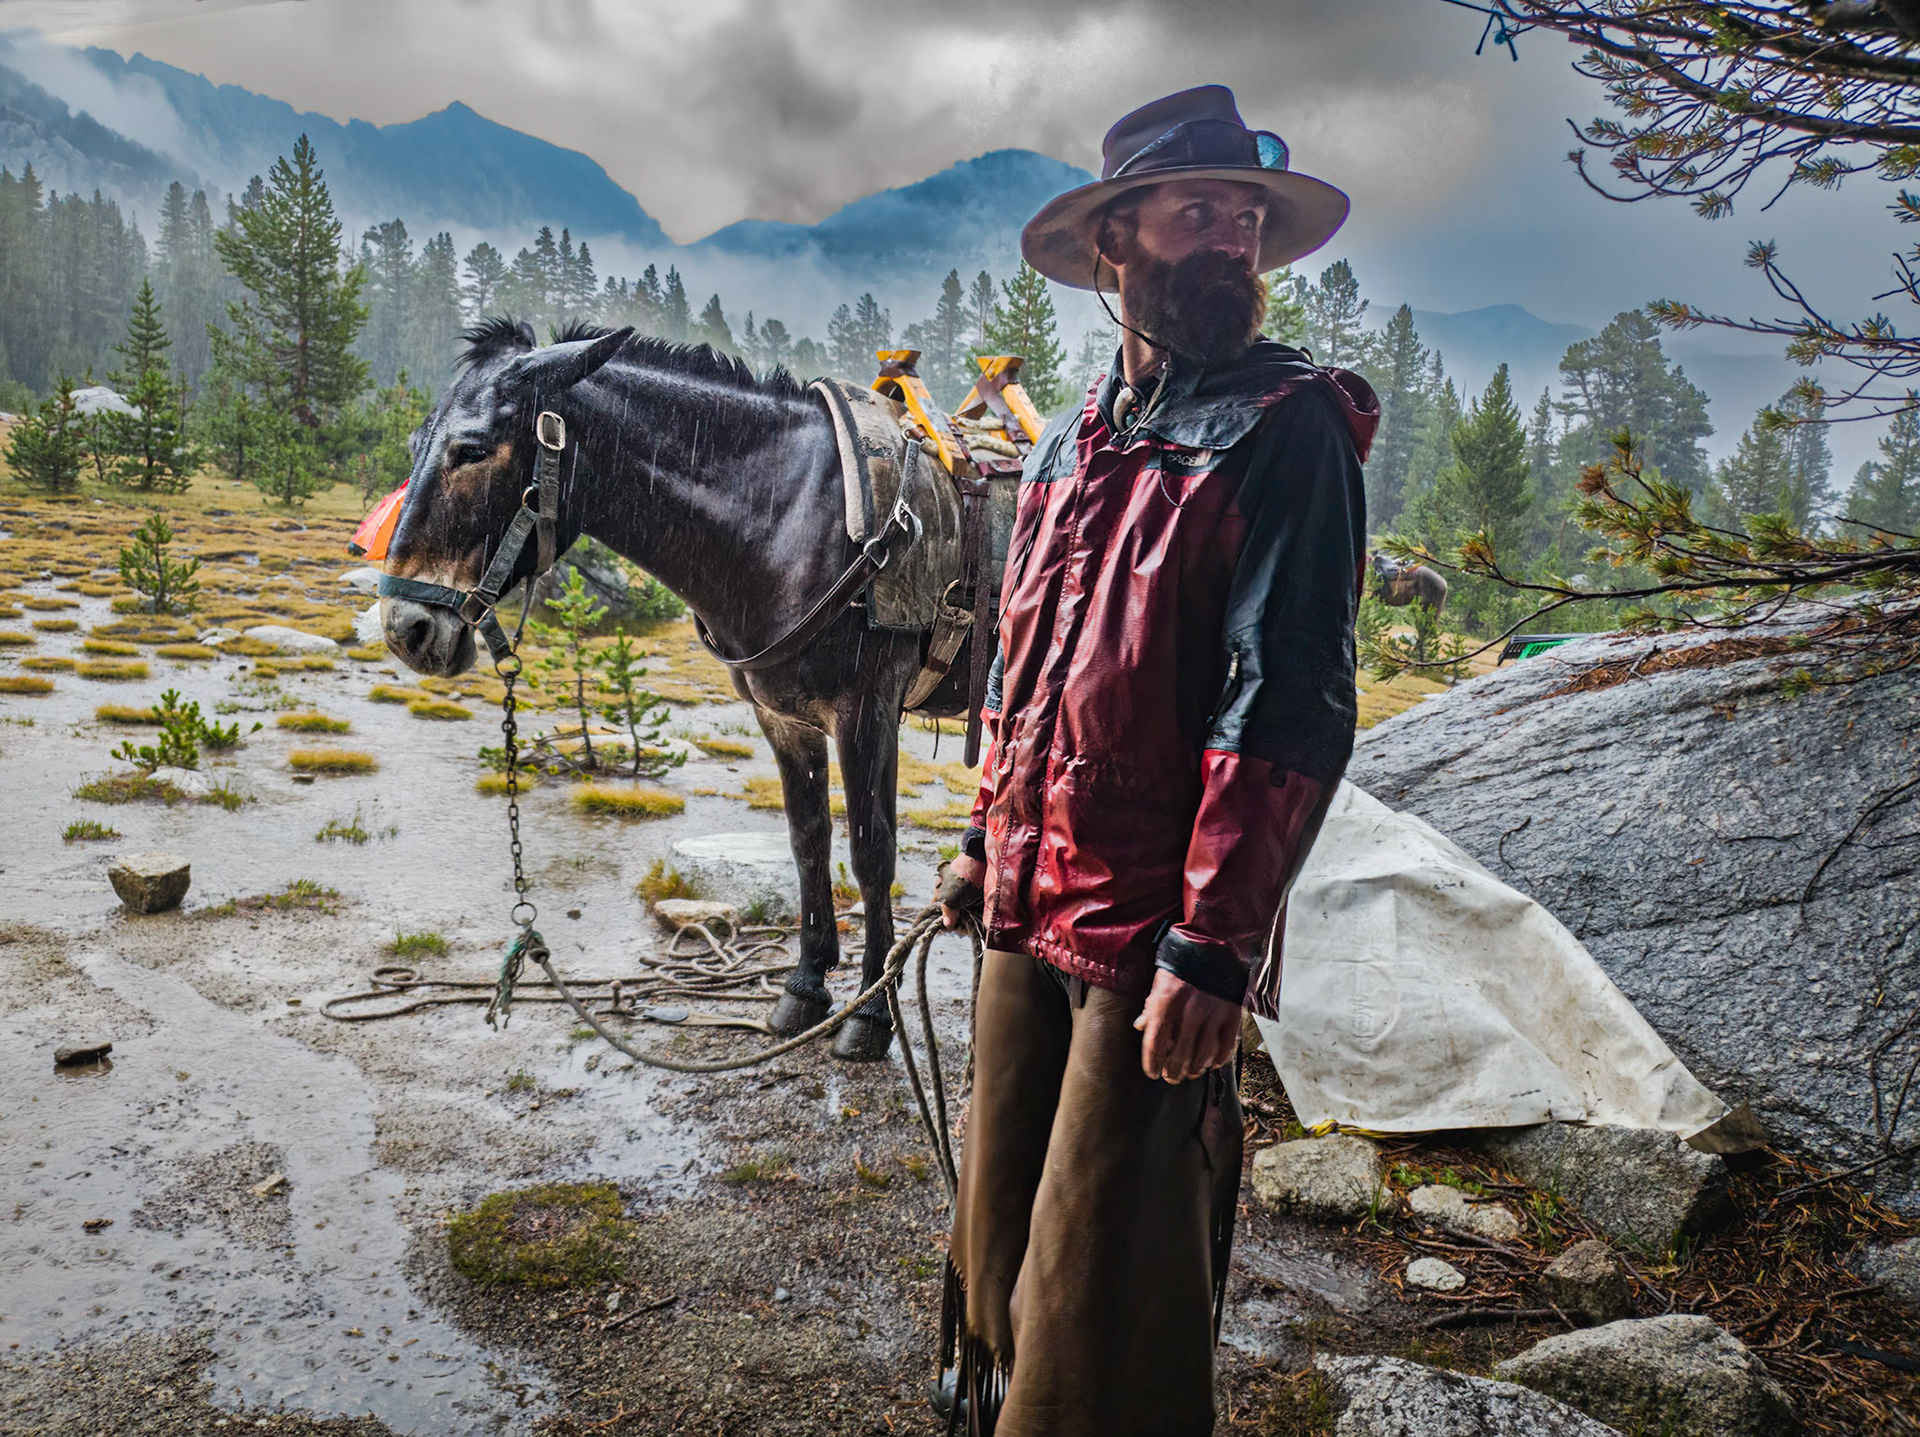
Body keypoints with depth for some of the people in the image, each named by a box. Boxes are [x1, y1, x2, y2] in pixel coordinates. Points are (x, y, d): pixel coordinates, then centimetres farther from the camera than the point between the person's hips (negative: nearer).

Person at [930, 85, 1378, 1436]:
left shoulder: (1285, 427, -9)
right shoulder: (1074, 437, 13)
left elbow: (1293, 704, -18)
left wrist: (1213, 944, -22)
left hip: (1155, 933, -7)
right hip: (1028, 909, 7)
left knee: (1103, 1282, 5)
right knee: (1002, 1215, 22)